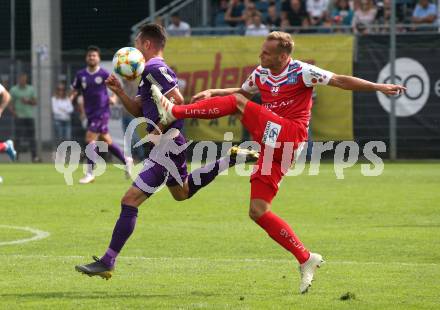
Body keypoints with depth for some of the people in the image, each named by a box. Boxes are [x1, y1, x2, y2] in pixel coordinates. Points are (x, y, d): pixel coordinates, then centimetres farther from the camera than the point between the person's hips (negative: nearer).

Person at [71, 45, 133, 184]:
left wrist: (114, 98, -14)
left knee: (90, 139, -15)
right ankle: (126, 161, 34)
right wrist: (72, 96, -7)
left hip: (102, 112, -5)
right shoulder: (81, 75, 5)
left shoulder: (104, 74, -7)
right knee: (106, 141, 13)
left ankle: (90, 173, -10)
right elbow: (75, 90, 14)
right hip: (90, 113, 5)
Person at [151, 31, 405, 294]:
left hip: (288, 135, -8)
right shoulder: (261, 74, 18)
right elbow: (243, 91, 36)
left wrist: (377, 87, -10)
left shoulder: (301, 72, -3)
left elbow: (340, 81, -4)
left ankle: (174, 113, -16)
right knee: (258, 212, 1)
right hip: (273, 146, 8)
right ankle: (306, 260, 3)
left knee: (237, 102, -15)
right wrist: (212, 93, 22)